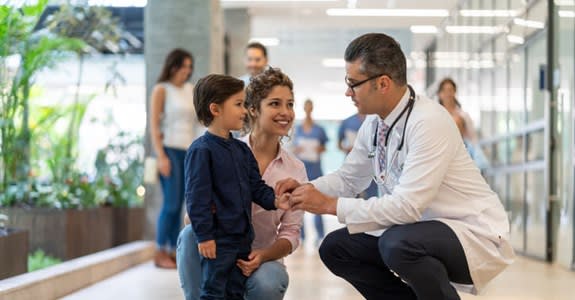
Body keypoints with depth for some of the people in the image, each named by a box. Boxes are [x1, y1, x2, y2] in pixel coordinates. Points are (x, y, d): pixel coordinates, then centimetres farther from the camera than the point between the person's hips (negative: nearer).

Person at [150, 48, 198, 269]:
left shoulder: (191, 90, 15)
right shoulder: (162, 89, -1)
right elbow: (154, 124, -7)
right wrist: (160, 156, -14)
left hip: (188, 151, 6)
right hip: (170, 149, -6)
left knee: (178, 204, 5)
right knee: (171, 203, -11)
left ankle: (173, 252, 9)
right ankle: (160, 253, -6)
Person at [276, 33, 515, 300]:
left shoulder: (428, 123, -25)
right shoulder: (373, 124, 0)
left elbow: (407, 206, -30)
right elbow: (348, 179, 14)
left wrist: (330, 205, -25)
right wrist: (306, 189, -5)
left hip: (474, 235, -8)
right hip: (420, 228, 8)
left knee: (397, 244, -35)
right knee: (335, 248, 2)